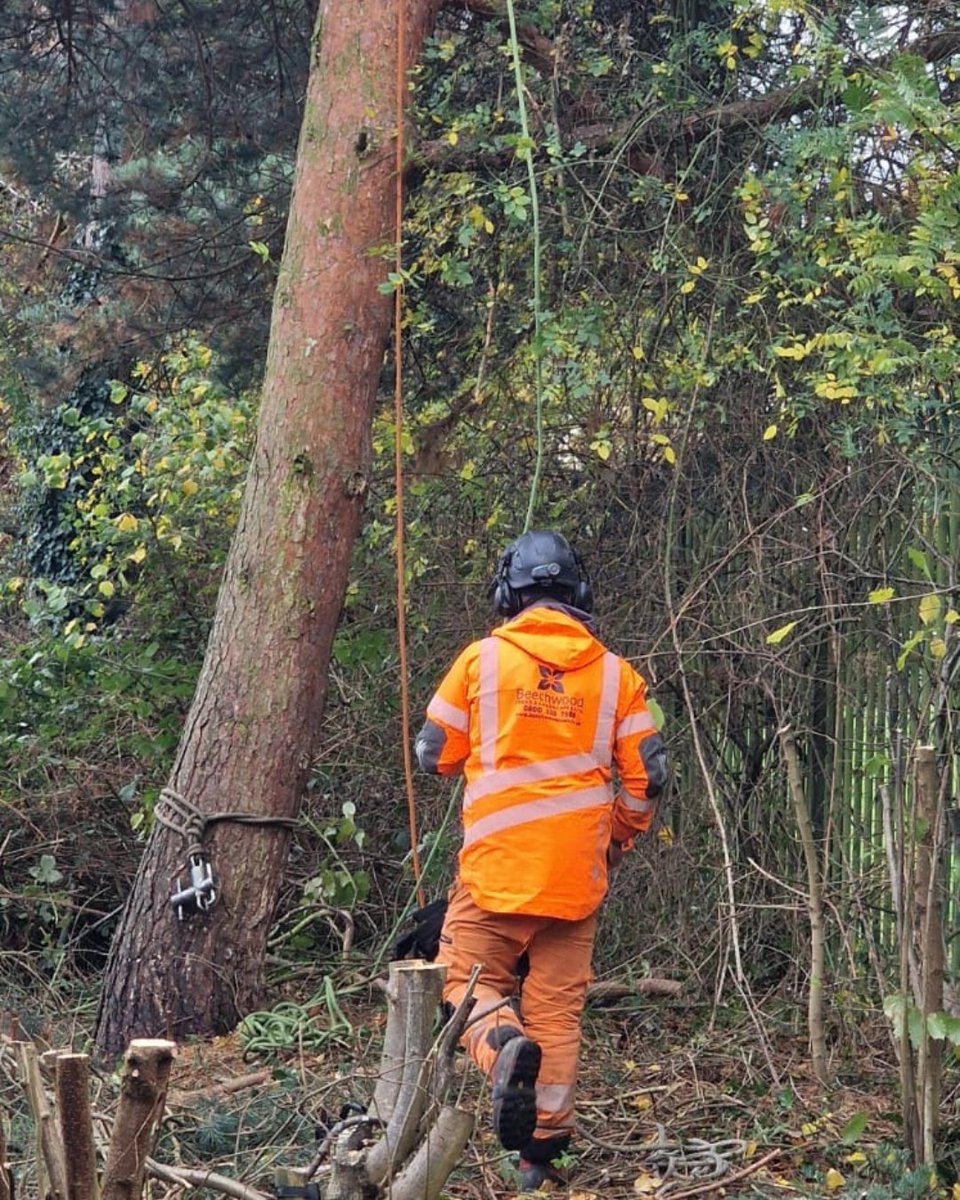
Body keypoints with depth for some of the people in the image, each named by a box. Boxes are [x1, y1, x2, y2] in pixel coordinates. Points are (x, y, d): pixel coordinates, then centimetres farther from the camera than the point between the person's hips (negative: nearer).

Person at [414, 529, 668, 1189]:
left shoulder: (482, 659, -2)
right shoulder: (615, 673, 3)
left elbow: (434, 755, 5)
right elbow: (647, 777, 3)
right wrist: (617, 840, 20)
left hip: (495, 866, -2)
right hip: (577, 875, 2)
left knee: (470, 979, 10)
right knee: (558, 1007, 9)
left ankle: (502, 1042, -21)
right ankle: (545, 1147, 7)